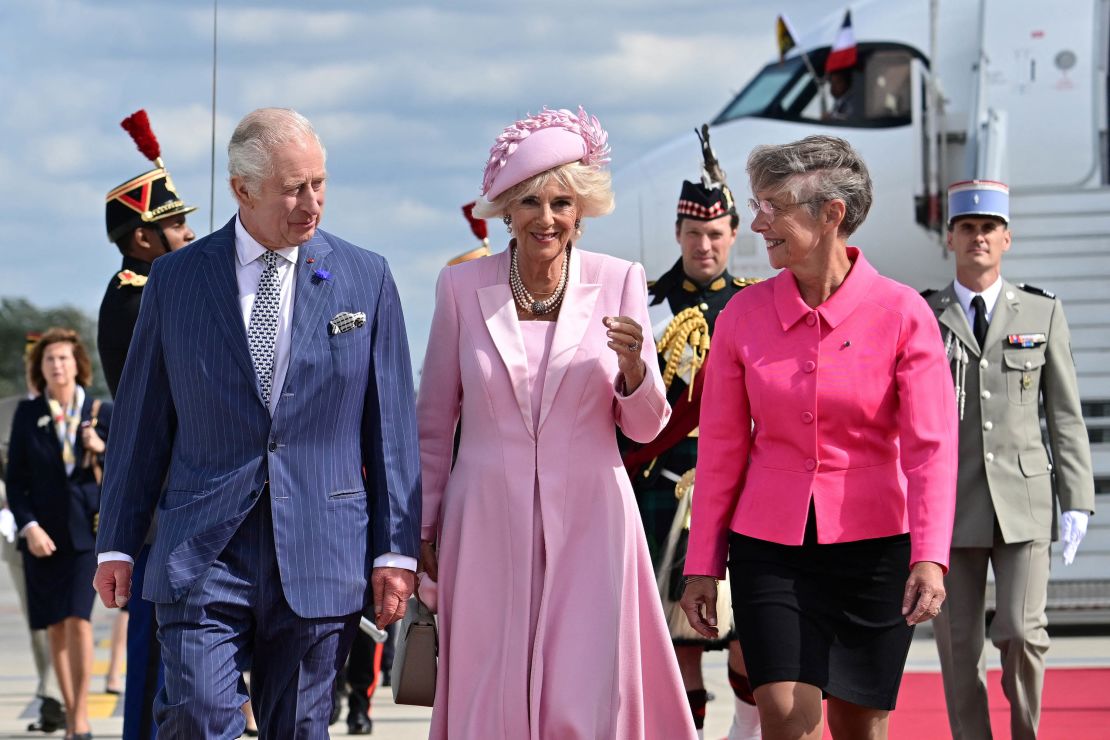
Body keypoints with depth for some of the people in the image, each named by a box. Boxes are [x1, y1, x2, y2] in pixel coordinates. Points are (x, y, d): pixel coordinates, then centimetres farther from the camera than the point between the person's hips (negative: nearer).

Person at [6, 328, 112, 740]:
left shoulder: (100, 413, 4)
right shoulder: (27, 414, 6)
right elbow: (15, 479, 5)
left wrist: (101, 450, -12)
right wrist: (29, 527, -7)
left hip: (85, 531, -2)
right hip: (42, 534, 2)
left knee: (78, 618, -14)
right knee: (55, 627, 3)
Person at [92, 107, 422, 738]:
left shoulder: (366, 279, 5)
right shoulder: (176, 278, 5)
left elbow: (392, 420, 6)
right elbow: (142, 419, 9)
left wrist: (397, 548, 1)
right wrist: (118, 543, 7)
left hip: (320, 554, 1)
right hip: (203, 550, -1)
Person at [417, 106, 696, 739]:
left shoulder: (619, 282, 0)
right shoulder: (462, 287, 1)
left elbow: (644, 427, 4)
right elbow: (435, 420, 10)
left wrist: (633, 366, -16)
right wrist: (422, 527, 10)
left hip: (588, 520, 0)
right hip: (488, 523, 0)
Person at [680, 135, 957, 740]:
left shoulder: (901, 314, -7)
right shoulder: (744, 314, 0)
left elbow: (931, 445, -12)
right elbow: (721, 447, 6)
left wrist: (930, 557, -24)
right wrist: (702, 563, 5)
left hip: (871, 546, -1)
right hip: (770, 547, 1)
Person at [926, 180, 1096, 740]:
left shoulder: (1043, 314, 8)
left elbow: (1065, 416, 7)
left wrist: (1076, 502, 0)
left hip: (1024, 503, -1)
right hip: (950, 505, 1)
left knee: (1021, 631, -12)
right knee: (958, 645, 0)